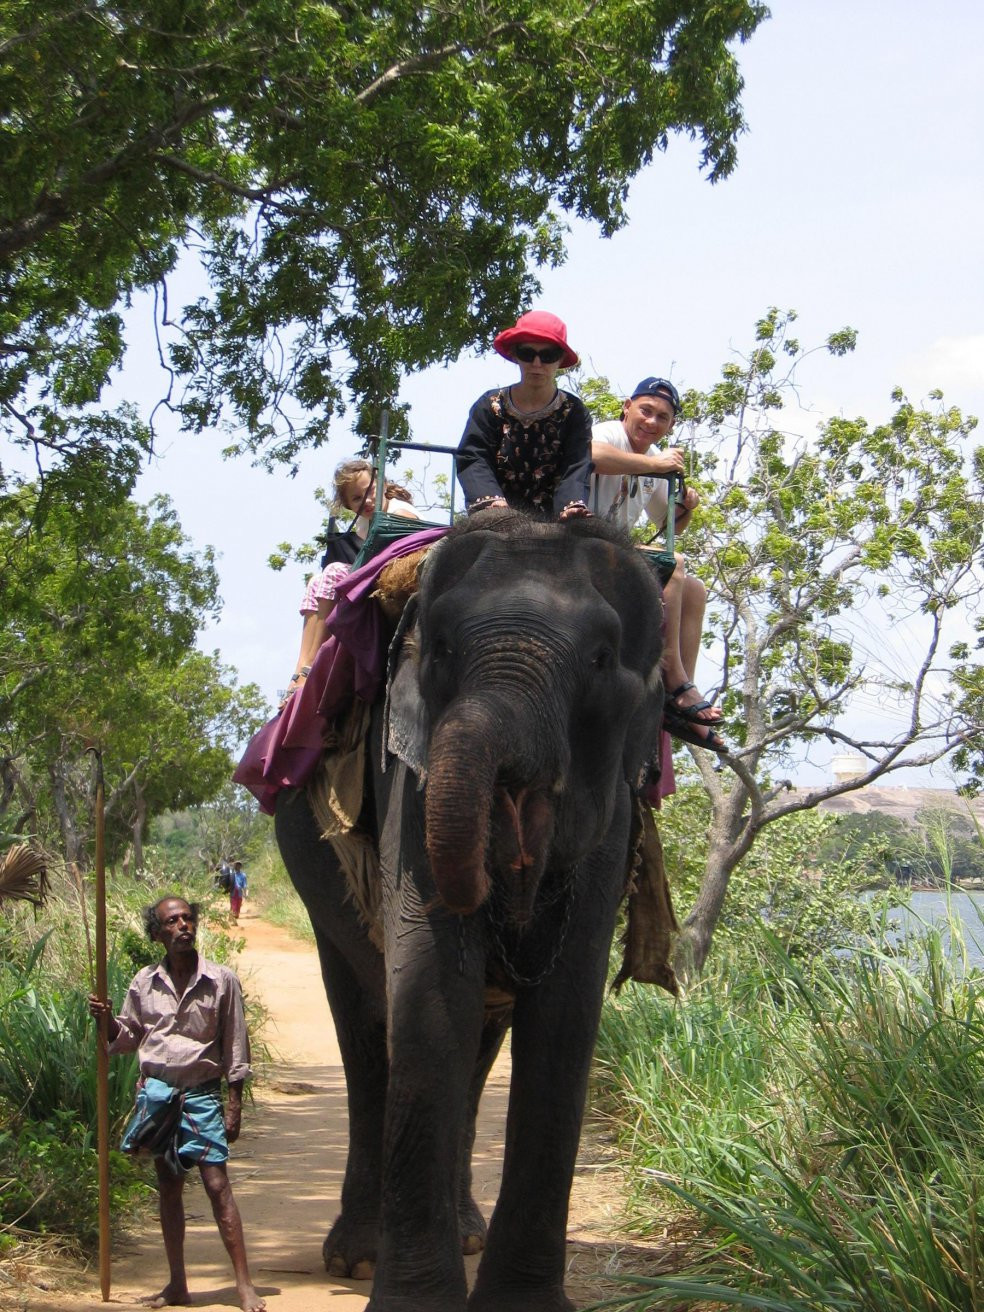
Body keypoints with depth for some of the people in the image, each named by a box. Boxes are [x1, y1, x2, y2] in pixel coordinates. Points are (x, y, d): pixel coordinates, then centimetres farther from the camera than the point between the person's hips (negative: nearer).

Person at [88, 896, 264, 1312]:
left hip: (201, 1093, -3)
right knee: (168, 1185, 9)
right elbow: (128, 1038, 15)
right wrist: (107, 1020, -6)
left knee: (217, 1184, -9)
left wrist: (235, 1104, -2)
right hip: (155, 1091, 3)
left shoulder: (221, 981, -3)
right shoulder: (144, 983, 5)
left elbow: (234, 1046, 0)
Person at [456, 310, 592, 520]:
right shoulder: (490, 406, 6)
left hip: (551, 522, 0)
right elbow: (472, 459, -5)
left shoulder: (573, 412, 5)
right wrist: (492, 500, -27)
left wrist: (572, 506, -32)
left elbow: (576, 469, -8)